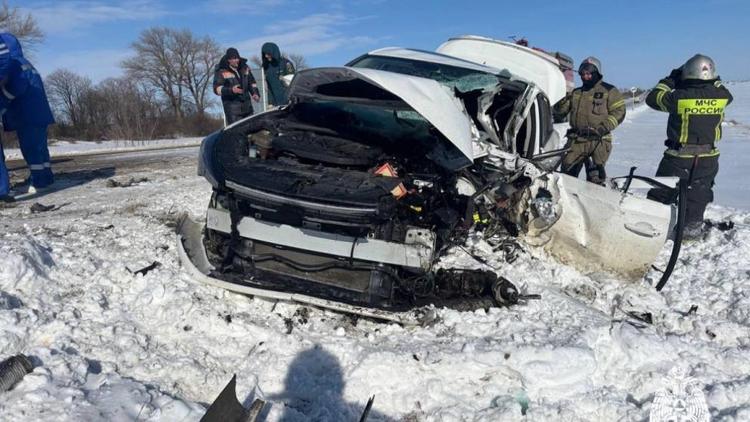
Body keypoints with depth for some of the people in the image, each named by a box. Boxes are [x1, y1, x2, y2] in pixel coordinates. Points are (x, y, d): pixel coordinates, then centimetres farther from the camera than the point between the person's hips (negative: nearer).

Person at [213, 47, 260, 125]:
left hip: (247, 107, 6)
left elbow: (251, 82, 22)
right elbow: (217, 88, -14)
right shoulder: (221, 71, -9)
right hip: (232, 108, -6)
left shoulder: (244, 67, 9)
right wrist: (231, 90, -30)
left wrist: (255, 93, 4)